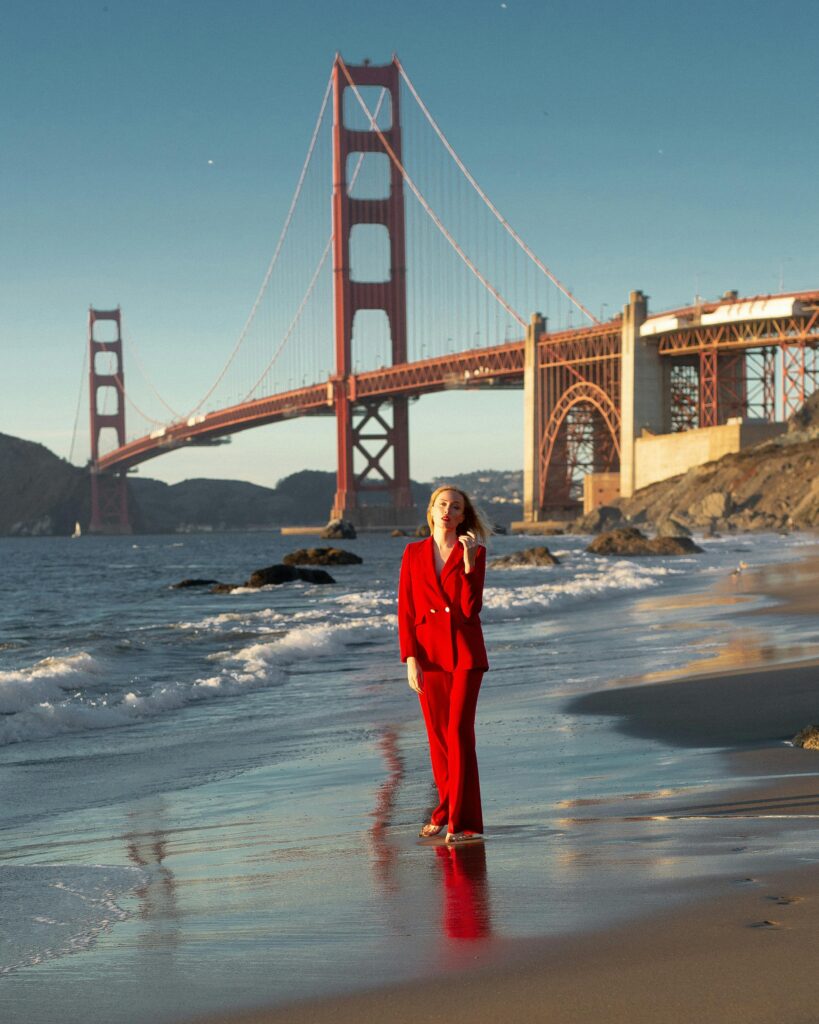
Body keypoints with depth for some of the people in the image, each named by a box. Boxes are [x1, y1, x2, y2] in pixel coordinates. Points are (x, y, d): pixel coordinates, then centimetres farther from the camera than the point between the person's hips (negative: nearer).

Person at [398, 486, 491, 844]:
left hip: (465, 653, -3)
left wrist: (468, 562, -18)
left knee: (458, 733, -10)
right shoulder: (414, 553, 6)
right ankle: (449, 811, 22)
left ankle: (458, 820, -8)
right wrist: (410, 660, -5)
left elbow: (470, 609, -11)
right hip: (428, 653, 3)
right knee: (438, 736, 8)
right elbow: (405, 611, 3)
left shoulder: (474, 553, -1)